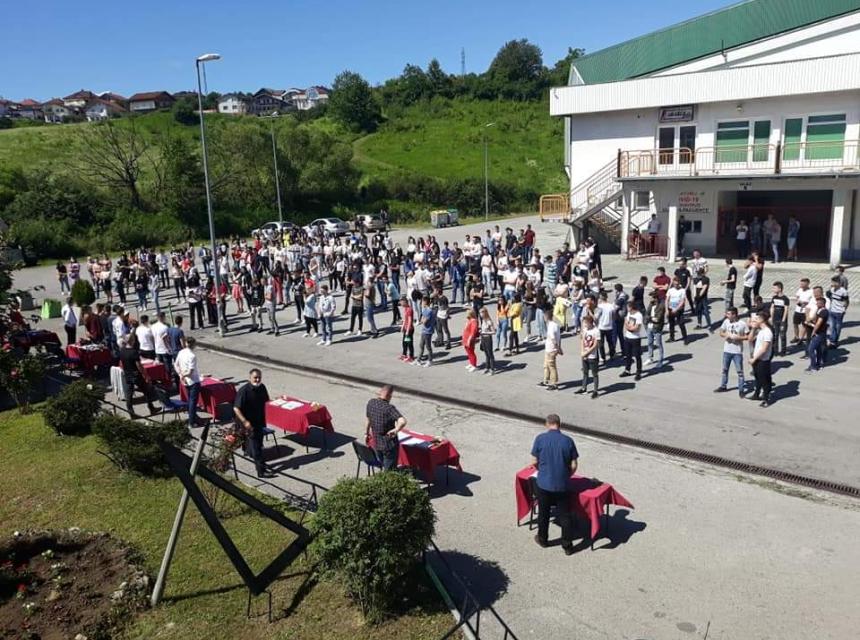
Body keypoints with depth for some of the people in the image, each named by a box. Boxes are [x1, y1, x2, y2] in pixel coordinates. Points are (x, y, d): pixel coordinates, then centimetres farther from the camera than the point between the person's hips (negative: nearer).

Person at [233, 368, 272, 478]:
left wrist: (263, 419, 12)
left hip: (259, 421, 6)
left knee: (258, 444, 19)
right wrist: (245, 422, -25)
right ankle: (261, 471, 2)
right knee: (255, 446, -3)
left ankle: (260, 464, 34)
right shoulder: (244, 390, -22)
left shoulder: (262, 388, -2)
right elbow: (236, 408, -21)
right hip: (249, 423, -6)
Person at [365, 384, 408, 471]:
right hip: (389, 444, -6)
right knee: (388, 471, 11)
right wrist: (396, 430, -25)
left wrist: (366, 433, 25)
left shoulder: (370, 403, -7)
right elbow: (403, 421, -42)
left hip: (376, 443, 6)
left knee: (383, 466, 27)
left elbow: (367, 419, 10)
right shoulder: (389, 408, -27)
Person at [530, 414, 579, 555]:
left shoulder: (540, 439, -9)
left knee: (543, 513, 18)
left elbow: (534, 462, -3)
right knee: (564, 515, 12)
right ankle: (567, 546, 18)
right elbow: (573, 465, -3)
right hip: (562, 485, 0)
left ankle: (542, 539, 34)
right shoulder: (568, 440, -6)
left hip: (544, 484, 0)